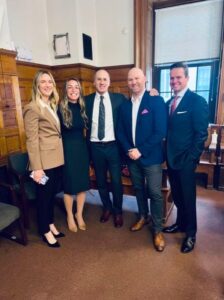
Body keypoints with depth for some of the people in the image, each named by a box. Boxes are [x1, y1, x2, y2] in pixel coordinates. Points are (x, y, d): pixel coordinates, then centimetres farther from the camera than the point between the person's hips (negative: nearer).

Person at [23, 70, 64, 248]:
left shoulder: (52, 106, 13)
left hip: (57, 159, 8)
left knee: (52, 194, 19)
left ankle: (51, 225, 37)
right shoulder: (33, 108, -13)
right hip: (45, 161, -8)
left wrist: (60, 156, 10)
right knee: (44, 196, 8)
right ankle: (45, 232, 27)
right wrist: (36, 168, -19)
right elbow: (32, 140, -16)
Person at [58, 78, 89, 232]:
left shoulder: (83, 107, 4)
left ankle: (79, 215, 32)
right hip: (67, 149, -4)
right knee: (69, 185, 8)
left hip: (82, 148, 4)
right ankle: (70, 216, 31)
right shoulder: (60, 108, -9)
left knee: (83, 184, 11)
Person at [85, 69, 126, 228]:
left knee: (116, 181, 6)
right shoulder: (87, 100, 3)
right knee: (100, 181, 14)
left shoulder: (119, 98, -1)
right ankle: (107, 207, 37)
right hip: (95, 147, 2)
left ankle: (118, 211, 29)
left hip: (113, 146, -2)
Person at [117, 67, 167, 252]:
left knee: (155, 193, 1)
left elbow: (160, 131, -15)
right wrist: (128, 150, -8)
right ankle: (143, 217, 39)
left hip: (151, 156, -5)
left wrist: (141, 151, -17)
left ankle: (158, 230, 19)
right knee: (138, 189, 18)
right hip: (132, 156, 5)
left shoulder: (156, 101, -8)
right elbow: (120, 132, 8)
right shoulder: (125, 105, 9)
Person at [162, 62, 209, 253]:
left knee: (188, 197, 8)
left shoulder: (197, 101, -11)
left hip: (186, 160, -6)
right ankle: (181, 223, 40)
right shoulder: (169, 102, 10)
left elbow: (201, 134, -14)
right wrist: (167, 154, 2)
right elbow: (168, 130, 10)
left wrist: (190, 159, -16)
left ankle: (191, 234, 28)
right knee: (177, 195, 19)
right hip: (171, 158, 6)